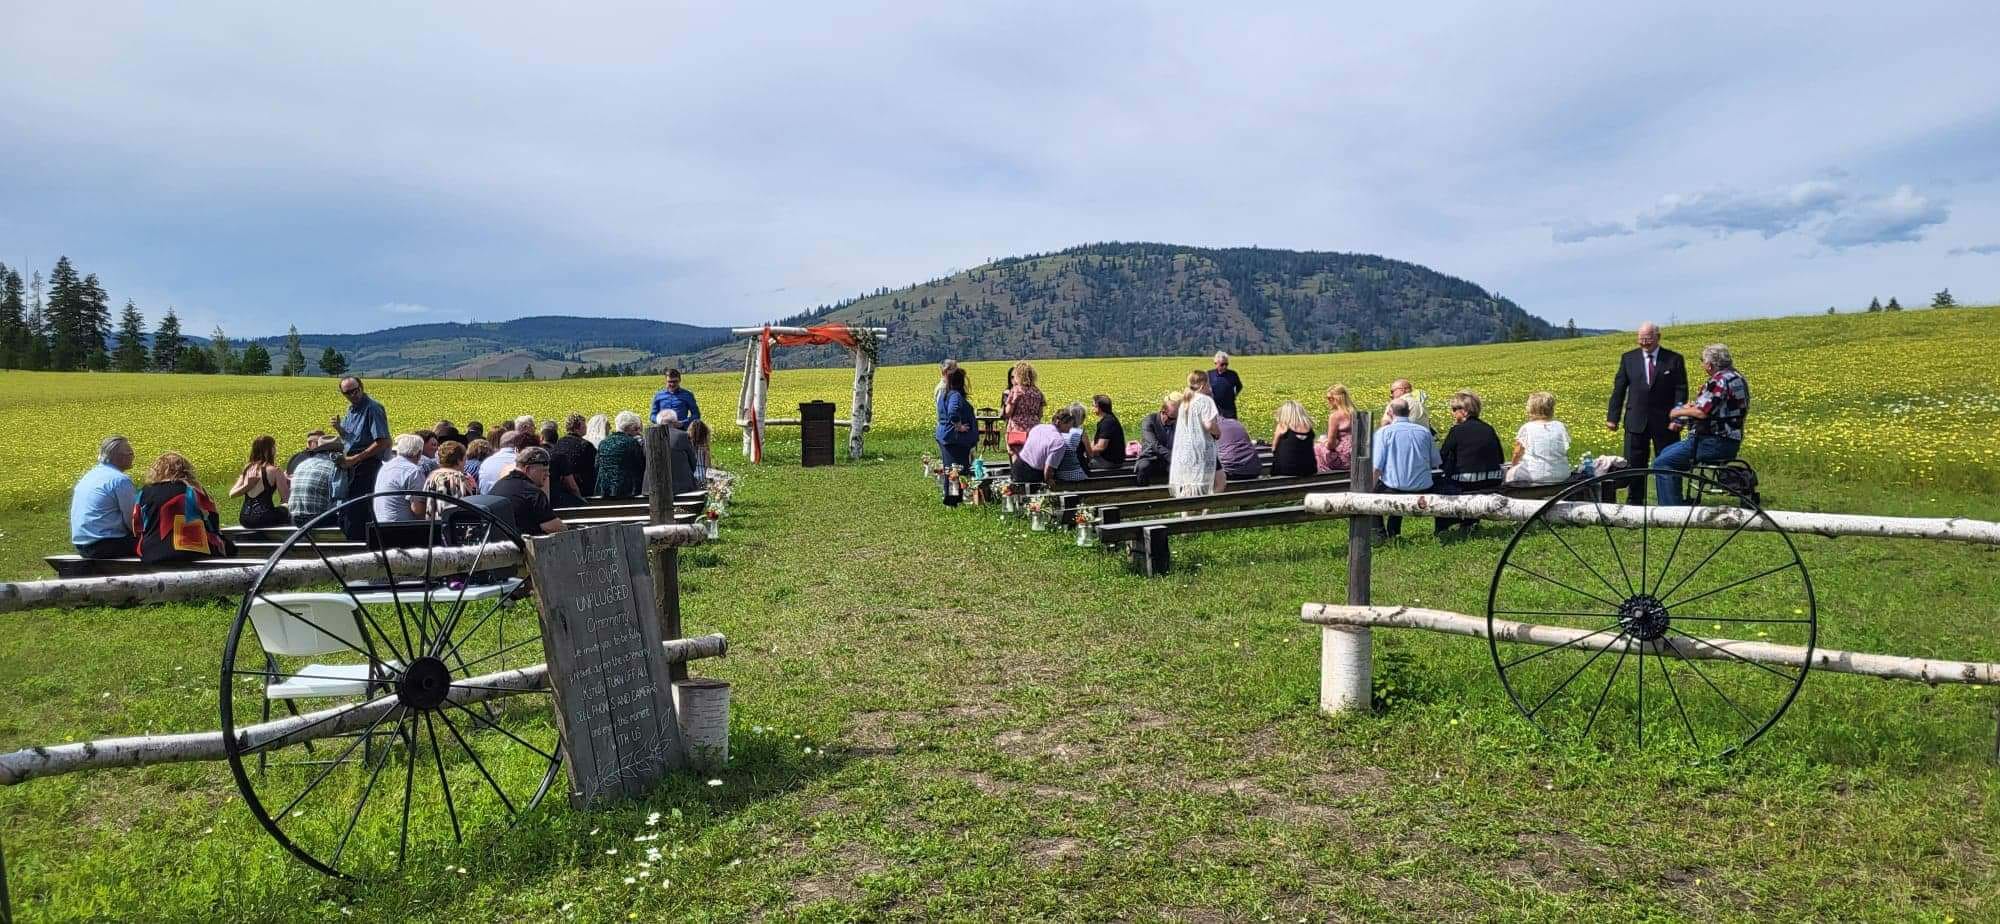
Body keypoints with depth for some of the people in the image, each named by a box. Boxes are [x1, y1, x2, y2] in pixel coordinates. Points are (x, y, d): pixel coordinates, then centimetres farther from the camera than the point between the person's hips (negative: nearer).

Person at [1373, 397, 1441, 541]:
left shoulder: (1384, 432, -5)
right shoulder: (1424, 431, 7)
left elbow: (1376, 467, -11)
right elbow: (1435, 463, 13)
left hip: (1393, 492, -5)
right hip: (1422, 491, 5)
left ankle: (1379, 534, 12)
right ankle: (1393, 532, 43)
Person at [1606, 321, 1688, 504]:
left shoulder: (1674, 359, 0)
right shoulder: (1628, 358, 6)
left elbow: (1681, 391, -3)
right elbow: (1619, 389, 5)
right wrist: (1612, 417, -1)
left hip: (1664, 422, -1)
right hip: (1636, 421, 2)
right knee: (1634, 463, 5)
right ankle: (1634, 501, 16)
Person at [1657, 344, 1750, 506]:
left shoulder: (1719, 380, -18)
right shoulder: (1738, 378, 15)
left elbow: (1702, 412, -25)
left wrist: (1680, 412, -8)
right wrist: (1696, 405, 10)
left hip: (1714, 443, -11)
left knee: (1662, 464, -14)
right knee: (1667, 452, 23)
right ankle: (1679, 504, 24)